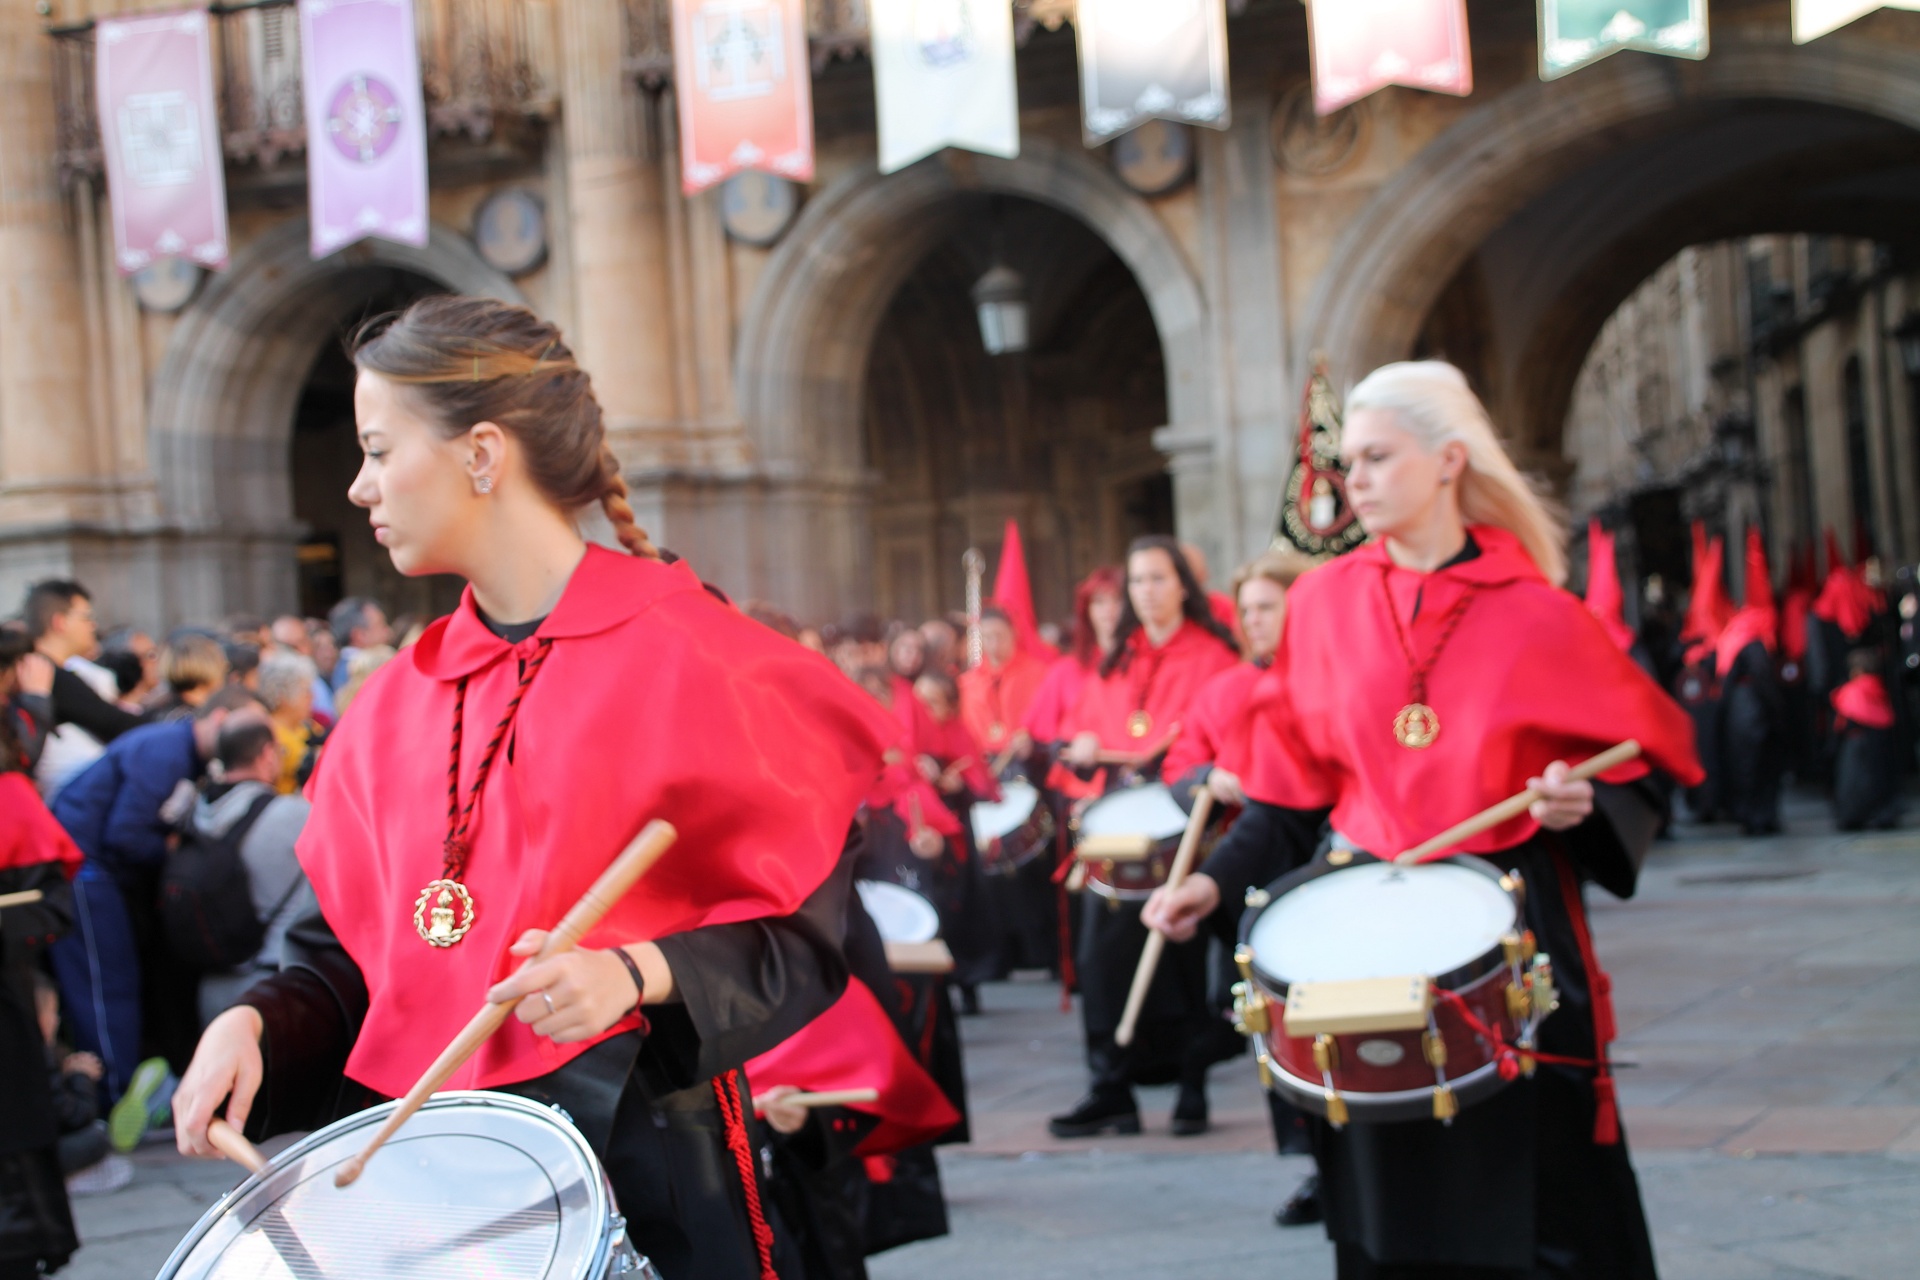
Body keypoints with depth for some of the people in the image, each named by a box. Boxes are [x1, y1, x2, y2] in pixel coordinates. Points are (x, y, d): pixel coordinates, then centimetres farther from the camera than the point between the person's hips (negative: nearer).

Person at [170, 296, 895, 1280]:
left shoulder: (685, 662, -8)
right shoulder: (397, 700, 12)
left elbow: (803, 934, -9)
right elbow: (343, 939, 15)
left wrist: (636, 975, -25)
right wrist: (256, 1022, -4)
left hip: (636, 1160, -5)